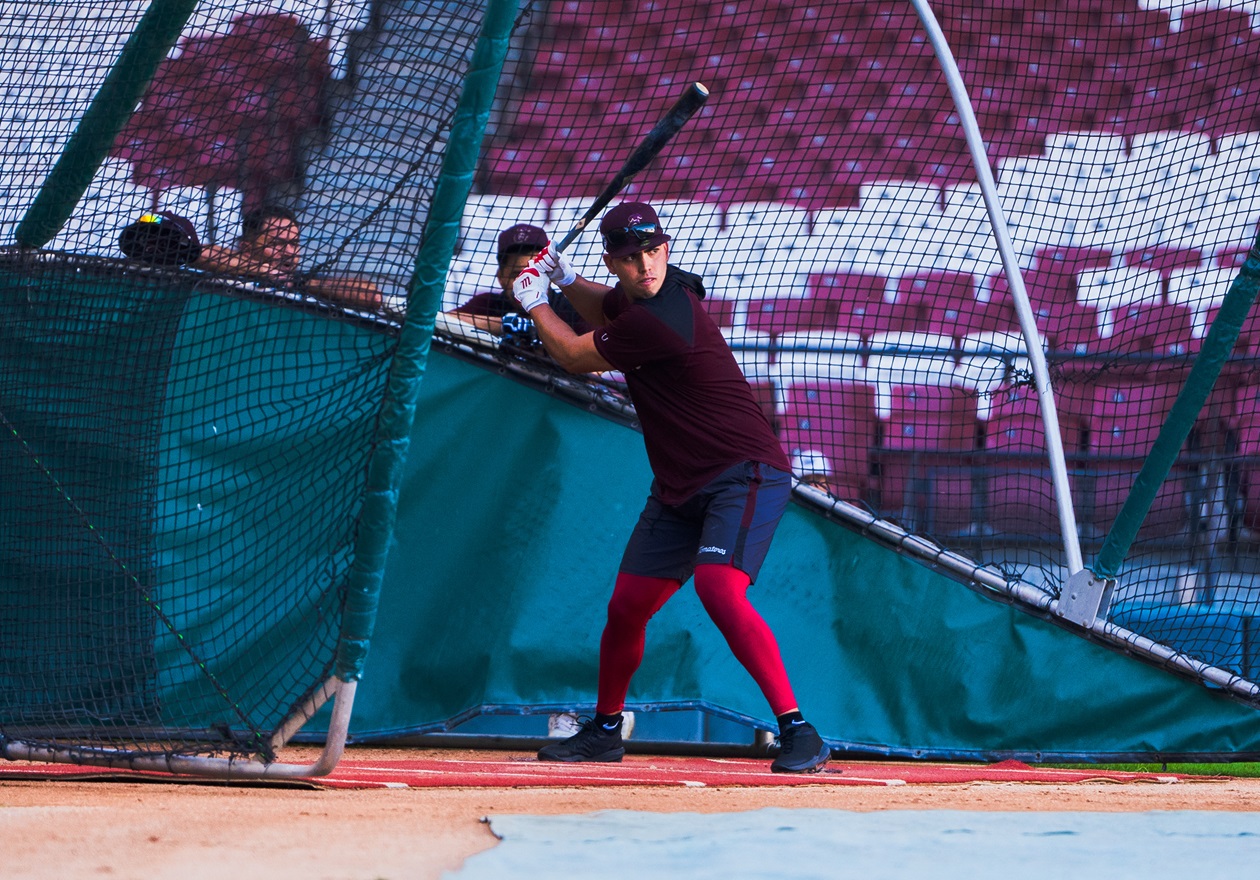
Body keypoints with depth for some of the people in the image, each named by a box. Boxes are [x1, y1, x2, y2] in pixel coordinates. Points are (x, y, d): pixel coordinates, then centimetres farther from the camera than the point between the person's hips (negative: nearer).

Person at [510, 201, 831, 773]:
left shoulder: (658, 320, -24)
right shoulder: (635, 296, 5)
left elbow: (574, 355, -8)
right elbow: (604, 310, 32)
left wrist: (534, 302, 8)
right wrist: (564, 279, 11)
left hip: (744, 475, -9)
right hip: (680, 487, 9)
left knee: (718, 587, -30)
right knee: (626, 608, 11)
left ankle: (798, 731, -30)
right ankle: (604, 730, 32)